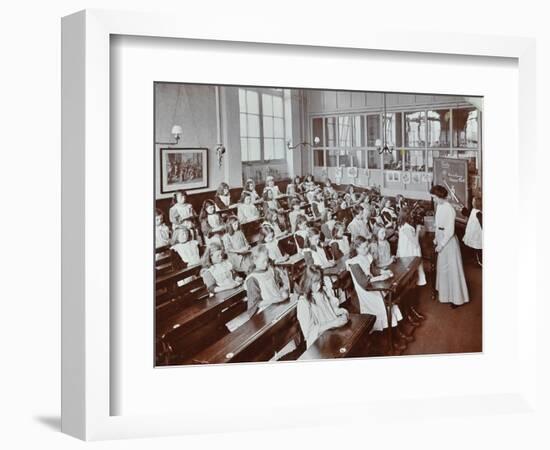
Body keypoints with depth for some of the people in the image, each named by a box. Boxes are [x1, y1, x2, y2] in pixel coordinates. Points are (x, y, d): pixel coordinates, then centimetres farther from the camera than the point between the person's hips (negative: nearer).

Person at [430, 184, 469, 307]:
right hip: (441, 237, 9)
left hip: (449, 240, -9)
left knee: (452, 268, 0)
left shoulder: (449, 209, -24)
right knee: (442, 266, 21)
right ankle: (444, 290, 39)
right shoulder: (439, 206, 1)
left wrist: (441, 245, -19)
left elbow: (450, 231, -23)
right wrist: (436, 238, 17)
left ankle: (457, 297, 11)